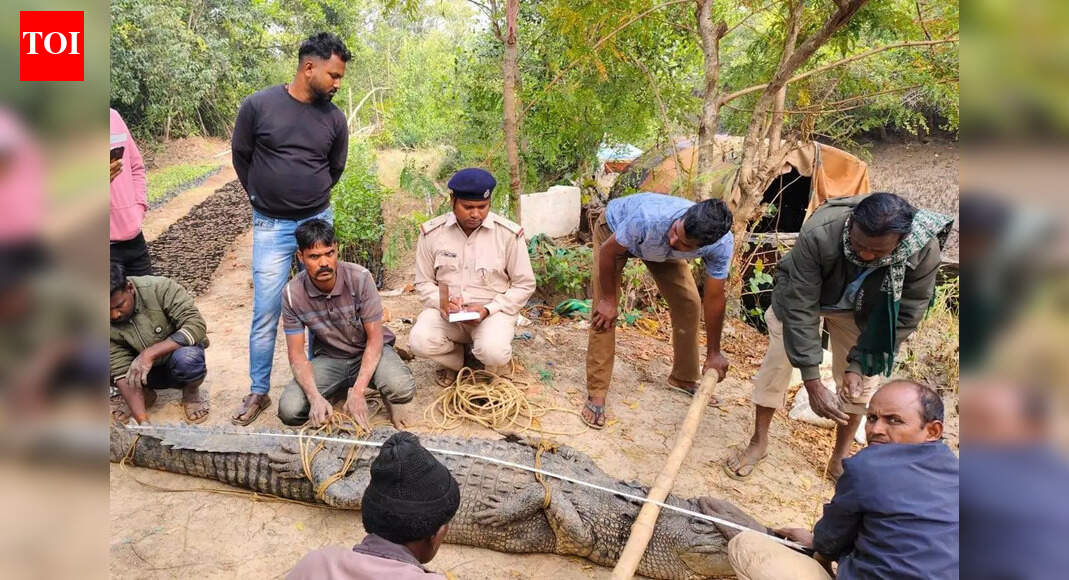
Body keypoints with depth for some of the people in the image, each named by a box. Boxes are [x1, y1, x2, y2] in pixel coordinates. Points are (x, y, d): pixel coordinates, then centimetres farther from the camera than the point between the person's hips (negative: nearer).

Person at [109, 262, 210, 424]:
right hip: (150, 374, 3)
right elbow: (121, 371, -22)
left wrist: (150, 353, -38)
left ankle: (192, 392, -2)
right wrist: (142, 421, -32)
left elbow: (197, 325, -30)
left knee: (186, 358, -37)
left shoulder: (160, 288, -25)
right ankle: (145, 393, 5)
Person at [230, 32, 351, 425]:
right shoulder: (258, 105, -10)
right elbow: (241, 156, 3)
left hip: (319, 221, 3)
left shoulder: (334, 118, -2)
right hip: (271, 226, -2)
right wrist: (262, 198, 10)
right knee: (265, 312, 1)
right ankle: (258, 392, 14)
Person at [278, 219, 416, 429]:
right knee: (289, 410, -21)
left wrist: (357, 392, -28)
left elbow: (375, 338, -18)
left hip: (370, 350, -3)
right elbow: (297, 354, -10)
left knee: (402, 388, -35)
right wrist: (315, 398, -28)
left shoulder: (360, 278, -23)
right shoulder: (292, 294, -16)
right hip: (330, 358, 3)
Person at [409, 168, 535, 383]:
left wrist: (488, 310, -16)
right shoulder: (432, 232, -4)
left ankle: (496, 365, 8)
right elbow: (424, 282, 6)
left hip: (493, 310, -2)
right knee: (419, 342, -27)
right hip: (446, 309, 2)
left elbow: (524, 285, -2)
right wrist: (441, 303, -16)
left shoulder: (509, 234, -9)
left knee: (493, 353, -32)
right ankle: (455, 359, 8)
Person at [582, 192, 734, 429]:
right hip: (614, 229, -3)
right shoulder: (648, 219, -47)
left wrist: (714, 353, -11)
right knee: (605, 312, -14)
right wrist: (609, 300, -16)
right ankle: (596, 394, -6)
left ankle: (684, 378, 22)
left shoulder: (722, 244, -35)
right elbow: (608, 252, -26)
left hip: (659, 248, 4)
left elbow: (714, 298, -20)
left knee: (689, 304, -1)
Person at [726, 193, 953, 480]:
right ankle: (758, 442, 20)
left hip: (860, 313, 2)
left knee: (862, 381, 0)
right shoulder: (818, 233, -43)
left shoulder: (924, 251, -35)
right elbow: (799, 308, -37)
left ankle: (840, 458, 22)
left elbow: (905, 316, -21)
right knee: (776, 365, -1)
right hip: (801, 295, -2)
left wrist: (859, 364, -26)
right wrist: (812, 383, -36)